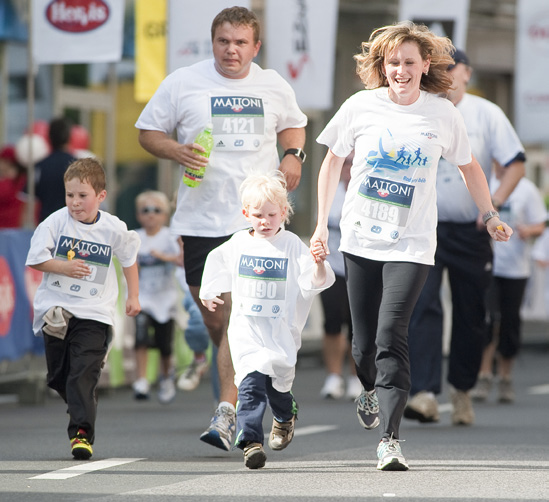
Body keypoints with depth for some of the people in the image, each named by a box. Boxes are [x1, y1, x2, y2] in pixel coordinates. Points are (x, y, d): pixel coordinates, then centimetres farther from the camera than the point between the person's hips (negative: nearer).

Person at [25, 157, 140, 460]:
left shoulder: (113, 229, -2)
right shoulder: (56, 222, -5)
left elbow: (129, 259, 16)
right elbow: (35, 258, -5)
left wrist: (133, 296, 16)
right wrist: (64, 267, -19)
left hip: (94, 313, -2)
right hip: (56, 309, 2)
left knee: (84, 374, -15)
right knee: (58, 375, 11)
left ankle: (82, 432, -18)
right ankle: (81, 408, 37)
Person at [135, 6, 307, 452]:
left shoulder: (274, 87, 9)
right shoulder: (182, 84, 2)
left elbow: (293, 125, 27)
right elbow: (148, 132, 8)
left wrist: (294, 155, 6)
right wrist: (176, 151, -12)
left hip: (256, 217, 0)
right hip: (201, 217, 1)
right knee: (213, 317, 5)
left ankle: (226, 415, -12)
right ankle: (240, 384, 31)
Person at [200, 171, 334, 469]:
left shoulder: (291, 245, -3)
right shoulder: (238, 244, 4)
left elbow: (315, 282, -9)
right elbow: (216, 265, 25)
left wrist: (319, 265, -28)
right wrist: (208, 293, 31)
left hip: (281, 329, 0)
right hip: (246, 326, 0)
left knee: (277, 382, 9)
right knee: (251, 380, -17)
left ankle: (285, 417, 44)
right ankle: (250, 441, -21)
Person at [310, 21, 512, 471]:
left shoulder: (443, 114, -3)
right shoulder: (361, 107, -2)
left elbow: (468, 166, 14)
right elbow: (332, 162, 10)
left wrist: (491, 216, 15)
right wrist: (322, 224, 9)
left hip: (412, 245, -2)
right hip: (360, 240, 2)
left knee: (391, 335, -18)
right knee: (364, 342, 7)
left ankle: (390, 439, -19)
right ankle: (372, 391, 42)